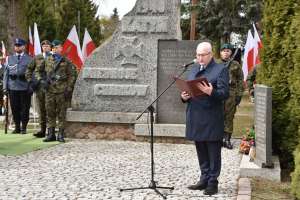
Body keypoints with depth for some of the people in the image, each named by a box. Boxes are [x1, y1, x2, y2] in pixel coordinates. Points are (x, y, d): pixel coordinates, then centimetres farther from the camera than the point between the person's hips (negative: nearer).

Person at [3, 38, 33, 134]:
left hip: (25, 88, -2)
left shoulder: (29, 59, 4)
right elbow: (6, 73, 11)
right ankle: (17, 127, 15)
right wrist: (5, 87, 4)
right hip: (12, 87, 2)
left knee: (25, 108, 2)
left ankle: (24, 128, 12)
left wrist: (31, 87, -9)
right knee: (15, 108, 5)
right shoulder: (10, 58, 12)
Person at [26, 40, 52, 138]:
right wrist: (30, 80, 4)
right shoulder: (37, 58, 10)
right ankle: (42, 130, 14)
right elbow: (29, 69, 16)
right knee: (41, 109, 8)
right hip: (39, 86, 3)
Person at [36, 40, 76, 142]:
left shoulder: (66, 61, 2)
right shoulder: (47, 60, 9)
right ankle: (51, 134, 12)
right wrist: (41, 80, 1)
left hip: (61, 91, -3)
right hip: (49, 90, 3)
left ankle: (61, 134, 7)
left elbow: (70, 76, 1)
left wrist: (68, 89, -6)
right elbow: (38, 71, 18)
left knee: (61, 113, 1)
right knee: (50, 112, 6)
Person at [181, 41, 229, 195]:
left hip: (211, 118, -6)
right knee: (201, 151, 14)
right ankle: (204, 179, 24)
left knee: (213, 152, 1)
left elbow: (224, 93, -11)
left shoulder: (220, 70, -2)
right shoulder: (193, 69, 18)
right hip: (195, 118, 6)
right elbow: (187, 88, 20)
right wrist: (184, 96, -2)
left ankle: (212, 182, 8)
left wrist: (211, 92, -29)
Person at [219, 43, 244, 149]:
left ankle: (227, 139, 7)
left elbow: (240, 80, 6)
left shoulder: (235, 65, 7)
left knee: (229, 117, 1)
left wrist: (239, 94, -1)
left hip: (231, 94, -1)